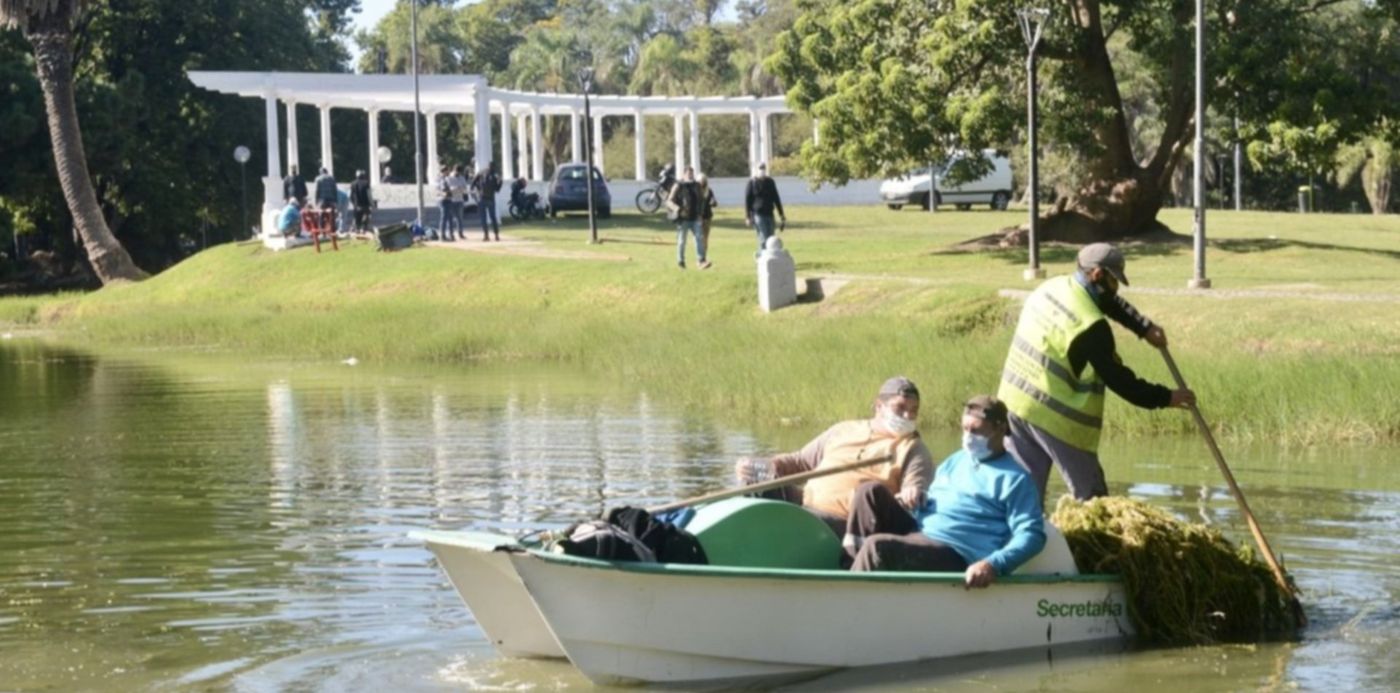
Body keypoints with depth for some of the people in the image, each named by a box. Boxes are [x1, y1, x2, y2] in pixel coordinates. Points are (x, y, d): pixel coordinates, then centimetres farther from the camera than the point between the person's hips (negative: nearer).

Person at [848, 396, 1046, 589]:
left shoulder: (1014, 480, 1)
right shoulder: (954, 462, 23)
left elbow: (1032, 535, -9)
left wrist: (994, 565, -26)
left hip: (954, 557, -8)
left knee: (877, 547, -31)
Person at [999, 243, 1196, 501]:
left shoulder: (1053, 287, 5)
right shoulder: (1090, 325, -22)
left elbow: (1110, 303, 19)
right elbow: (1117, 379, -17)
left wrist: (1145, 328, 9)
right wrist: (1165, 398, -7)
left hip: (1014, 398, 8)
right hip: (1054, 415, -8)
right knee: (1090, 495, 3)